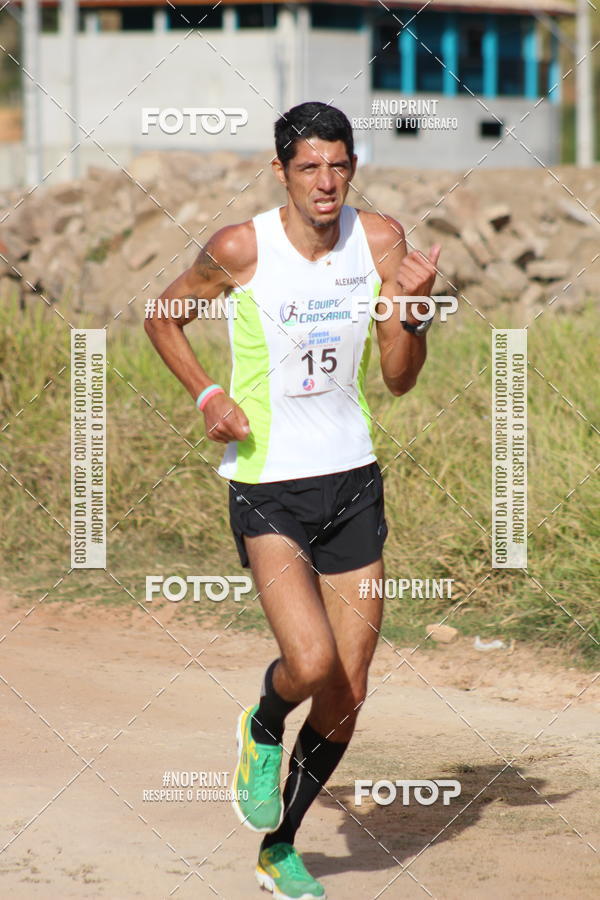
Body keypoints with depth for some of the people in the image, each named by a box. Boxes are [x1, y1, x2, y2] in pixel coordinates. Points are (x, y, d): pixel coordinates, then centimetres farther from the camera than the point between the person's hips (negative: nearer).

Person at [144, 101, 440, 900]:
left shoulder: (379, 239, -1)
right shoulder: (239, 250, -10)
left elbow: (400, 379, 2)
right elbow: (163, 319, 7)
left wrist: (412, 307, -16)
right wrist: (208, 395, -8)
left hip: (353, 480, 4)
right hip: (266, 484, -4)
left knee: (349, 694, 6)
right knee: (312, 663, -23)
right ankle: (263, 730, 14)